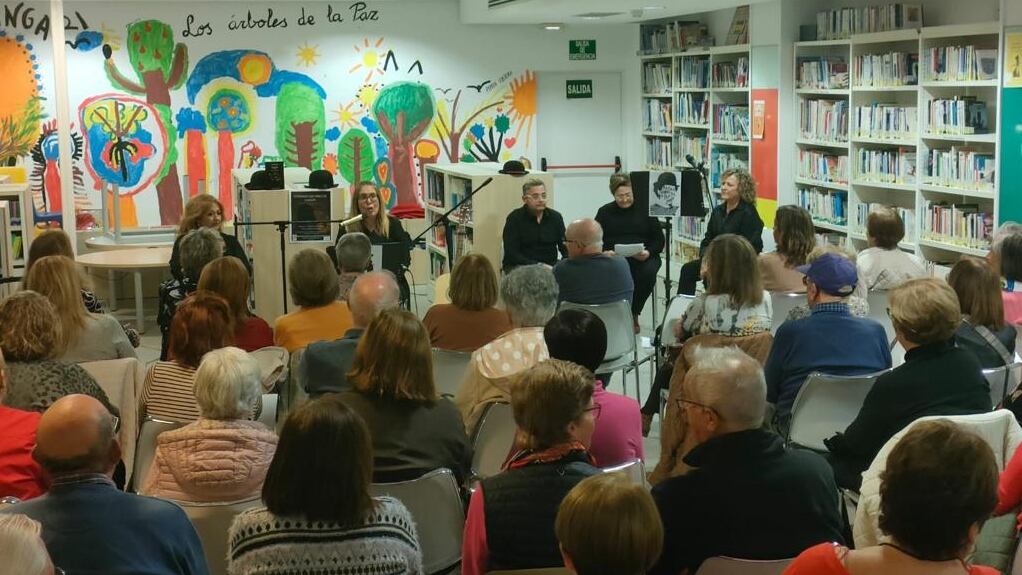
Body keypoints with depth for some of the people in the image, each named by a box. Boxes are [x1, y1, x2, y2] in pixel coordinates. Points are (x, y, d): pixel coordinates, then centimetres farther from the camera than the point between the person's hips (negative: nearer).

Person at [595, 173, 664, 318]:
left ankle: (633, 314, -13)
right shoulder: (604, 212, 13)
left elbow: (659, 240, 9)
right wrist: (605, 253, -14)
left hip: (642, 258, 0)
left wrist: (648, 253, -13)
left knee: (648, 273, -34)